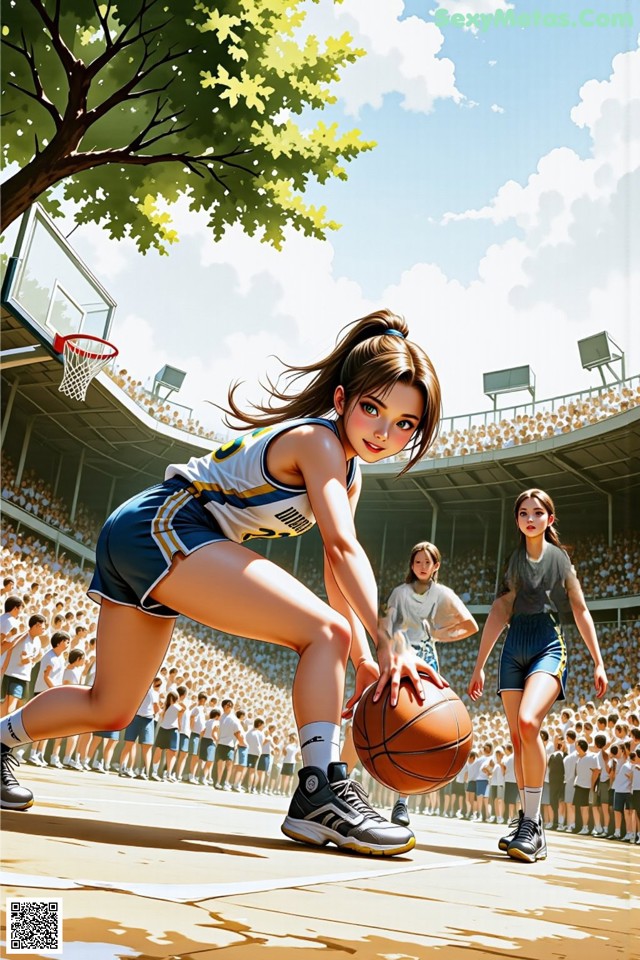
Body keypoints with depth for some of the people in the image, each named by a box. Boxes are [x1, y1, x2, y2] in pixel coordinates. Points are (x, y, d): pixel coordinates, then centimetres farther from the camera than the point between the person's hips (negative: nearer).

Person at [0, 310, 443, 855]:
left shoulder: (349, 474, 14)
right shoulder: (319, 439, -14)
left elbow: (336, 571, 8)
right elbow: (344, 548, -29)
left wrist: (362, 658, -2)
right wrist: (388, 641, -36)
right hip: (161, 527, -10)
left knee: (109, 710, 22)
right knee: (325, 632, -20)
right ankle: (321, 792, -20)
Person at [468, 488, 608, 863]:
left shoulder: (560, 558, 6)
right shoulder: (514, 560, 12)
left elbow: (581, 612, 9)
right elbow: (500, 612, 10)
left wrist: (599, 663, 5)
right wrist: (480, 666, 7)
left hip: (549, 646, -4)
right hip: (514, 649, 4)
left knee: (528, 723, -26)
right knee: (518, 737, 3)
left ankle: (532, 825, -19)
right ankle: (529, 822, 16)